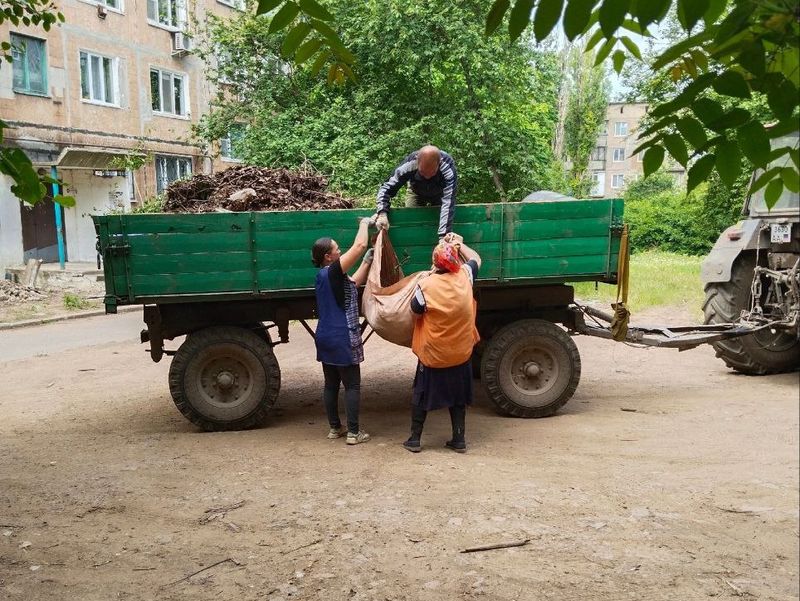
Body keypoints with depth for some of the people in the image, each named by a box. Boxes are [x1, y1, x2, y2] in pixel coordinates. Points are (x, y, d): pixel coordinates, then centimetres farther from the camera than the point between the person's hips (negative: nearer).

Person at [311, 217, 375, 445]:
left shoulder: (323, 275, 10)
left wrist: (368, 261, 18)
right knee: (352, 385, 0)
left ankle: (334, 427, 25)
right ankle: (353, 432, 4)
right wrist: (364, 223, -2)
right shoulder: (332, 272, -16)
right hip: (342, 339, -9)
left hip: (325, 338, 9)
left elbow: (354, 283, 19)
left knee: (331, 384, 15)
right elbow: (359, 245, -18)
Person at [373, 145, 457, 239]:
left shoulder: (448, 169, -44)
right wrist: (382, 213, -48)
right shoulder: (409, 165, -40)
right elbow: (387, 188, -30)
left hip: (439, 194, -1)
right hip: (416, 192, 1)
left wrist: (443, 236, -59)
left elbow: (448, 203, -50)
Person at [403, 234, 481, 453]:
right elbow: (476, 258, 11)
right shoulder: (465, 276, -11)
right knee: (458, 396, 17)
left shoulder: (426, 285, -21)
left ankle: (415, 439, 20)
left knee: (421, 395, 14)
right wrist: (459, 243, 18)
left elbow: (415, 309, -3)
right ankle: (459, 440, 21)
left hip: (432, 354, -3)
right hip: (461, 353, 3)